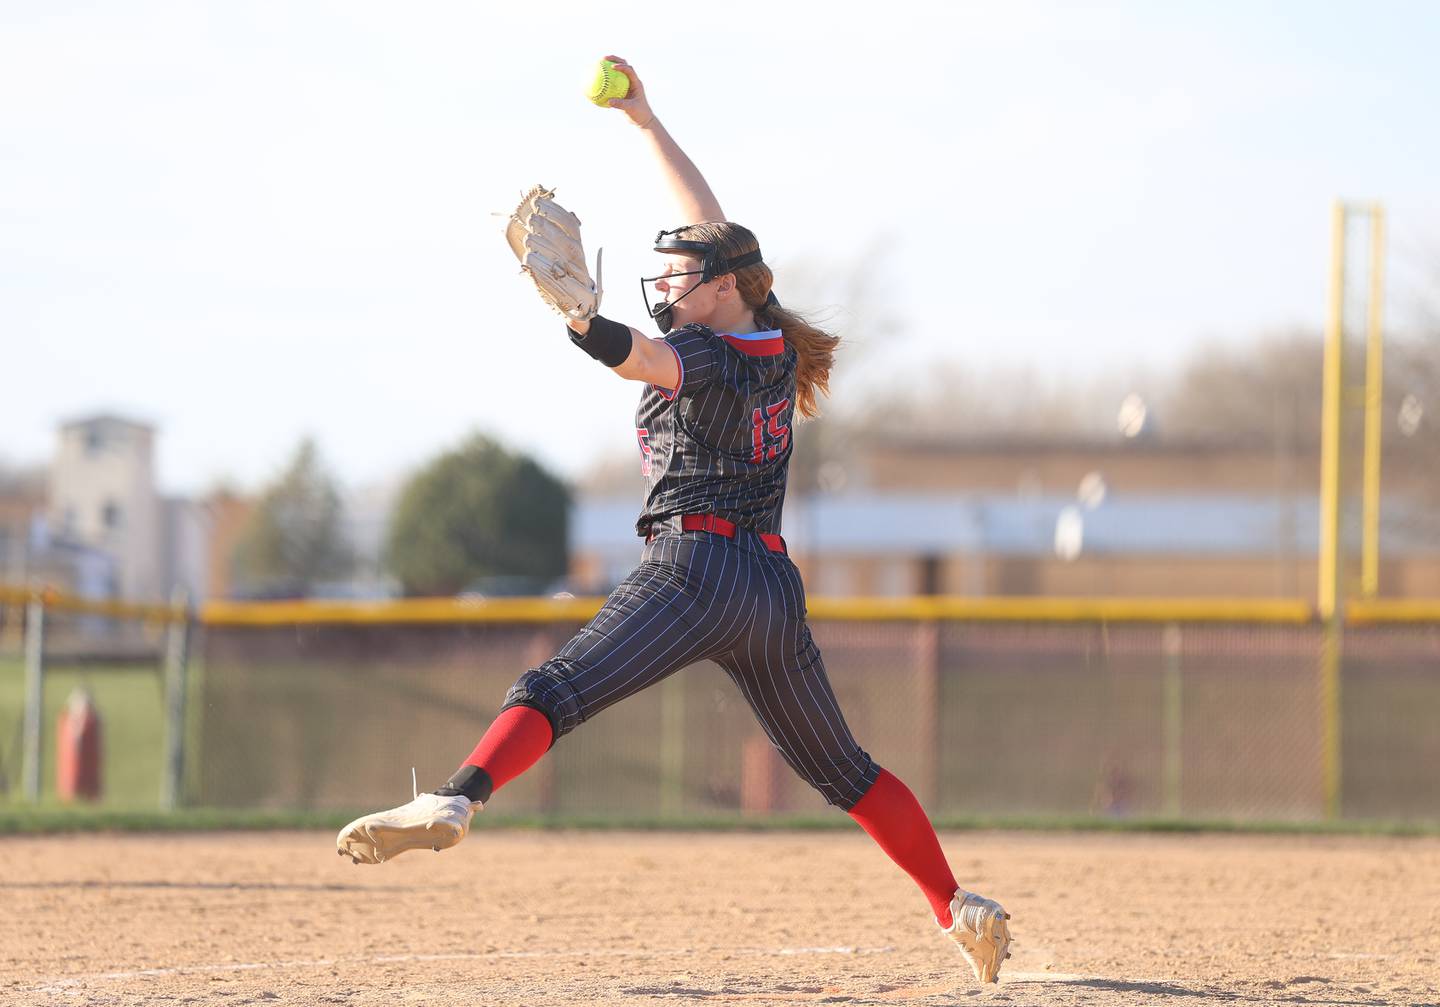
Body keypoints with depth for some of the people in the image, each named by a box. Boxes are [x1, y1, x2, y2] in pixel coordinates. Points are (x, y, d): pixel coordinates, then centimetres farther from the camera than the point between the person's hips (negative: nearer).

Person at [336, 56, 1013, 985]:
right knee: (842, 770, 17)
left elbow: (629, 354, -30)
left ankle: (455, 802, -44)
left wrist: (575, 310, -49)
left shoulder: (711, 360, -7)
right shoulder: (773, 342, 14)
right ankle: (961, 907, 15)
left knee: (556, 691, -22)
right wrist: (647, 123, 28)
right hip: (774, 586, 8)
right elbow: (713, 229, 24)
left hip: (695, 568, -8)